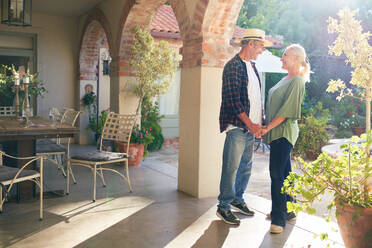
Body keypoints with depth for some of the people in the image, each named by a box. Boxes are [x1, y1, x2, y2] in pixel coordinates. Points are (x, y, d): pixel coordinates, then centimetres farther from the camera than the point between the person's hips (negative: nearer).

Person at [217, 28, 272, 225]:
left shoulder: (252, 67, 18)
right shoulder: (233, 66, -9)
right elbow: (233, 100, -16)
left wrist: (260, 122, 11)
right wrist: (250, 124, -17)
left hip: (251, 127, 9)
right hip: (237, 126, -9)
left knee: (246, 166, 15)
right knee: (231, 168, -4)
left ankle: (237, 199, 29)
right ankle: (223, 207, 7)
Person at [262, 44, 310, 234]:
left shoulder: (297, 81, -12)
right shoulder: (286, 79, 17)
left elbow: (286, 111, -18)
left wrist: (268, 127, -18)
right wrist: (267, 127, 15)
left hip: (284, 132, -9)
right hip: (277, 132, 9)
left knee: (277, 174, -10)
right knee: (284, 172, 15)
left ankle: (279, 218, -3)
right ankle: (288, 211, 27)